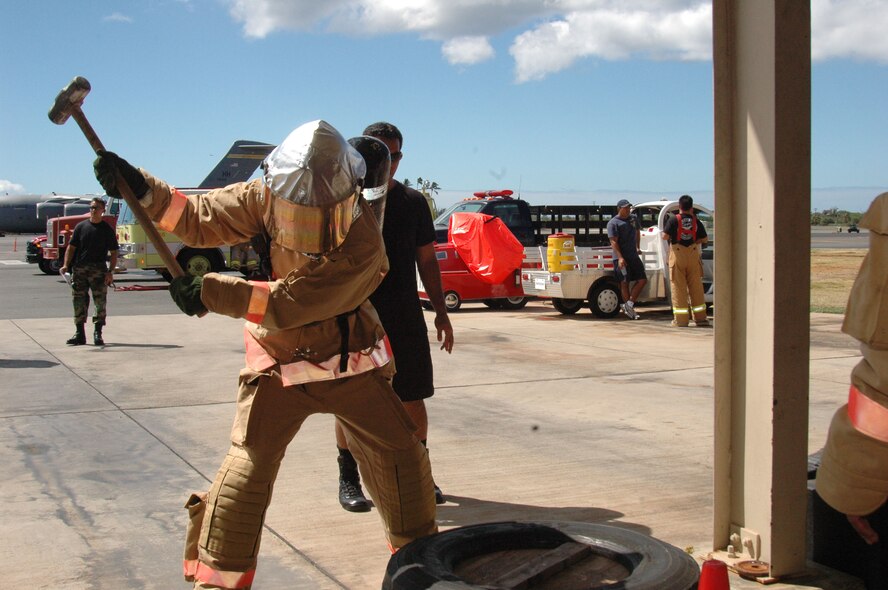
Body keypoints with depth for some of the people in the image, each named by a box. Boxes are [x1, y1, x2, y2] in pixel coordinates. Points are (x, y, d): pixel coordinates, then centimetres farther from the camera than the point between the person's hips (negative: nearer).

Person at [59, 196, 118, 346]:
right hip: (80, 269, 2)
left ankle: (98, 333, 6)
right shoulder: (81, 227, 8)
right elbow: (71, 247, 9)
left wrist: (110, 272, -7)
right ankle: (79, 334, 12)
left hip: (99, 270, -2)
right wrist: (66, 265, -4)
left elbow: (113, 252, 3)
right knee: (79, 302, 5)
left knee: (100, 302, -2)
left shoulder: (107, 229, 3)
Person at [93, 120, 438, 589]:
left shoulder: (362, 243, -28)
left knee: (400, 459, 2)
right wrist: (143, 190, -21)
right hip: (278, 365, 2)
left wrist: (209, 291, -28)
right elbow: (200, 219, -6)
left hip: (349, 365, -1)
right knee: (246, 469, -7)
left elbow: (288, 303, -30)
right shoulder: (267, 199, -15)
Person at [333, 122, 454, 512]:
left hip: (405, 319, 3)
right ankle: (348, 480, 18)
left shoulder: (413, 202, 9)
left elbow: (427, 260, 14)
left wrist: (440, 312, 9)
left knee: (413, 400, 7)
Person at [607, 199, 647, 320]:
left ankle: (629, 303, 6)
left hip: (634, 256, 7)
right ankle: (629, 309, 4)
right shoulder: (613, 223, -8)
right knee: (624, 283, -2)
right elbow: (613, 241, -15)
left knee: (642, 280, 2)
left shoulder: (633, 218, 13)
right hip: (621, 258, -7)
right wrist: (620, 257, -24)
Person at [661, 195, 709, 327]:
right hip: (693, 253, 3)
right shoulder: (695, 220, 3)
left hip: (678, 254, -3)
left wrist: (661, 234, 7)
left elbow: (665, 236, -14)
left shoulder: (673, 220, -7)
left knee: (678, 287, 1)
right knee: (696, 286, 10)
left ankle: (681, 320, 0)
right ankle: (700, 317, 12)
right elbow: (705, 239, 6)